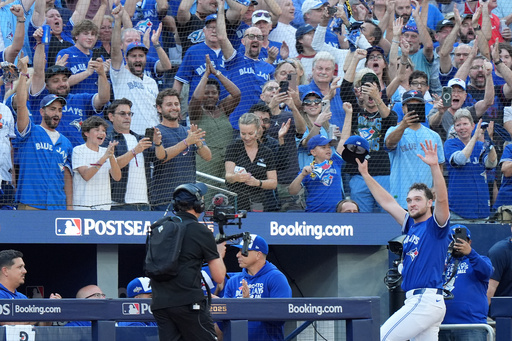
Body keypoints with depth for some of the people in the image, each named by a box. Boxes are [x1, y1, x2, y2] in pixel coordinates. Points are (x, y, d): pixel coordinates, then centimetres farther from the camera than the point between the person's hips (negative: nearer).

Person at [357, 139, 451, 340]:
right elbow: (387, 202, 26)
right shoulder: (412, 226, 20)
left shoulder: (435, 225, -2)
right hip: (417, 301, 9)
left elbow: (442, 198, -20)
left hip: (426, 300, -9)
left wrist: (434, 166, -31)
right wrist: (365, 175, 27)